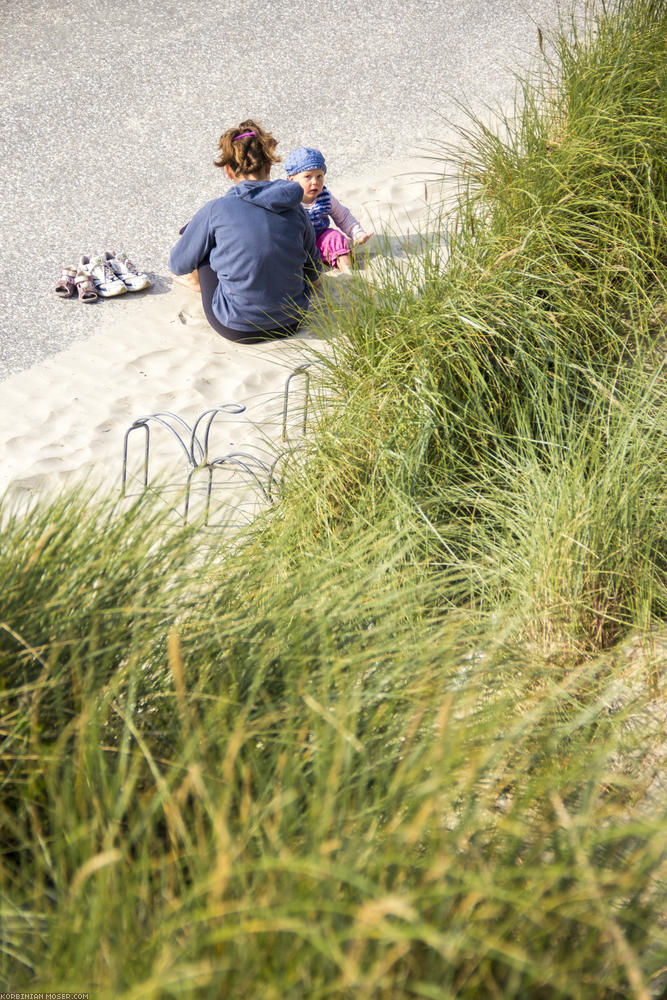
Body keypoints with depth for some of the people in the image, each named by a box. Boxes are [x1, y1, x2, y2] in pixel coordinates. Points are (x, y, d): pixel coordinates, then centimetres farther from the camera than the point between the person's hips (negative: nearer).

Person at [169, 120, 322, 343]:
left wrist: (193, 276, 27)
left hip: (237, 330, -4)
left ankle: (201, 283, 40)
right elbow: (313, 271, 11)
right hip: (290, 323, 4)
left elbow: (178, 265, 2)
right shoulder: (295, 208, -4)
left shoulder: (216, 210, -13)